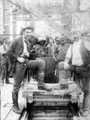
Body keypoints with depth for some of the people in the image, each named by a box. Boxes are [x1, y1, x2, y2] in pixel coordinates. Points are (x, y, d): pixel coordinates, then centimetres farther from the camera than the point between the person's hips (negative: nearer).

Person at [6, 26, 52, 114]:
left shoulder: (29, 42, 14)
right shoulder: (17, 41, -3)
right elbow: (9, 52, -7)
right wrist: (18, 58, -15)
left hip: (27, 61, 5)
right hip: (19, 64, -5)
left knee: (41, 62, -15)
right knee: (16, 86, 0)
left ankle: (40, 84, -11)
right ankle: (15, 106, 14)